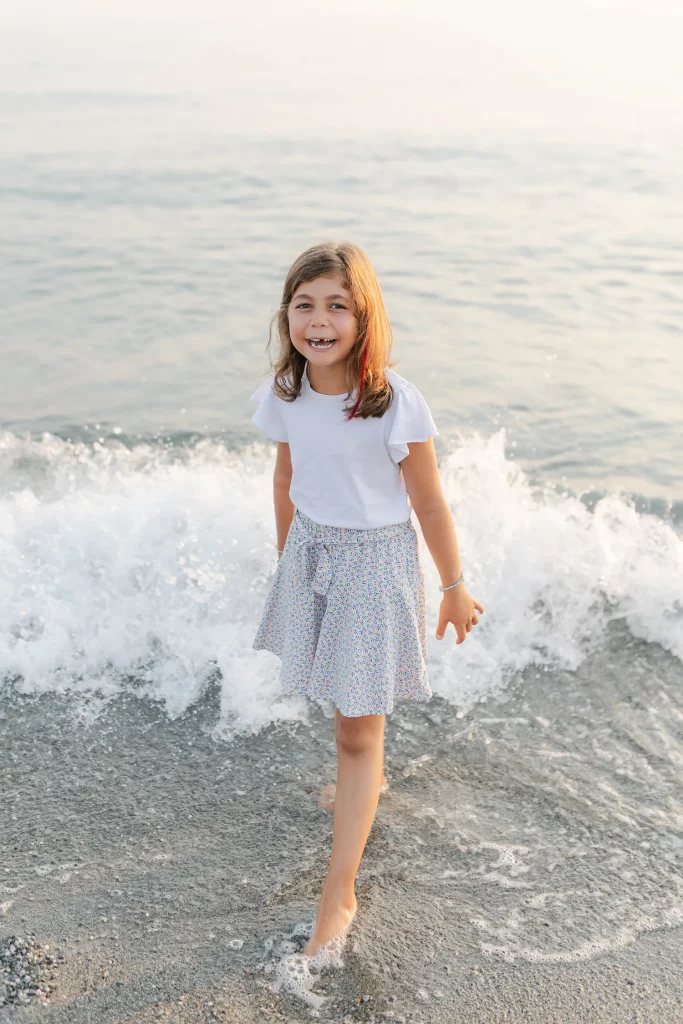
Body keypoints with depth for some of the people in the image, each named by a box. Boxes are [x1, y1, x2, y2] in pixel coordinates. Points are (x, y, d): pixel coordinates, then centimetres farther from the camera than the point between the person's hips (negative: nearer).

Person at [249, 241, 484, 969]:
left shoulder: (396, 404, -23)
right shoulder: (284, 395, -8)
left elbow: (431, 505, -13)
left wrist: (454, 589, -3)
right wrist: (286, 558, 20)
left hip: (376, 560, -5)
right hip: (310, 552, 5)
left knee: (360, 727, 0)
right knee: (341, 692, 24)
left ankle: (338, 898, 8)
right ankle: (366, 779, 55)